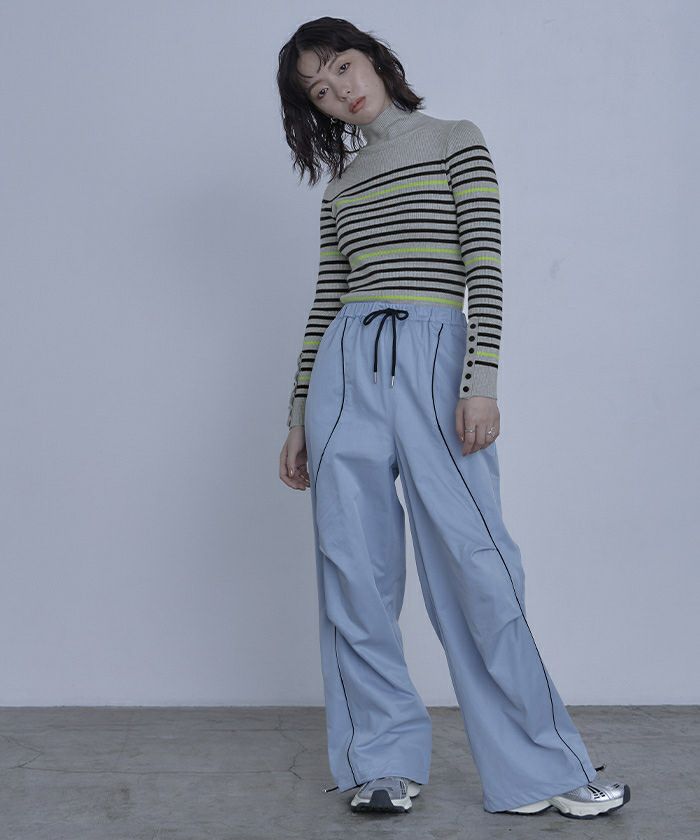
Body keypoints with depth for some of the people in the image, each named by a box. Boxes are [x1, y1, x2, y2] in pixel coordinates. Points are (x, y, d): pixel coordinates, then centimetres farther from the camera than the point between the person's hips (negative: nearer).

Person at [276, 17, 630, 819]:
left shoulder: (456, 142, 9)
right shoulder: (340, 184, 21)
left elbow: (484, 265, -1)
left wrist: (482, 380, -13)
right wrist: (299, 417, 14)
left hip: (434, 360, -4)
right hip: (345, 368, 4)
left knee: (476, 563, -9)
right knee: (354, 574, -1)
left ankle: (541, 769, 0)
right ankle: (383, 761, 10)